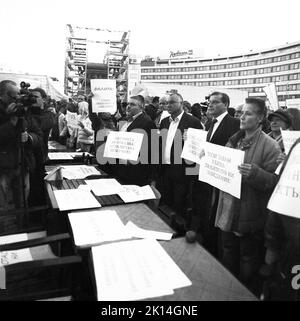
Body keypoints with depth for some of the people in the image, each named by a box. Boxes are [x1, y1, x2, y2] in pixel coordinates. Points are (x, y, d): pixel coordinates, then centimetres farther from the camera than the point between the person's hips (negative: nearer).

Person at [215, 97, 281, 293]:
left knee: (248, 268, 10)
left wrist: (254, 173, -33)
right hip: (228, 213, 7)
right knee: (228, 262, 23)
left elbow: (275, 181, -17)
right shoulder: (234, 140, 9)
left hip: (250, 218, -6)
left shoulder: (270, 146, -12)